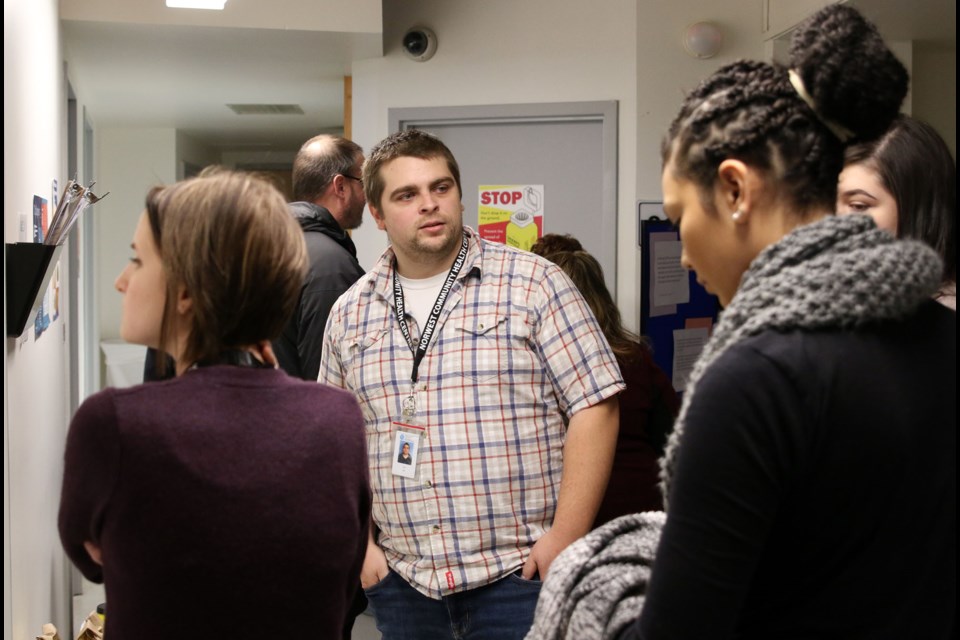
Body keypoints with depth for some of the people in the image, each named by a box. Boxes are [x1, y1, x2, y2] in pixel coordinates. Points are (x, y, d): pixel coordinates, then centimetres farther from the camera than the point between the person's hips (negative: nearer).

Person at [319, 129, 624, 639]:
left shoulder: (532, 285, -4)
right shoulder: (349, 314, 9)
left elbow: (594, 406, -7)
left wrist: (565, 537, -12)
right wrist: (358, 543, 4)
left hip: (517, 575, -3)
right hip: (400, 580, 4)